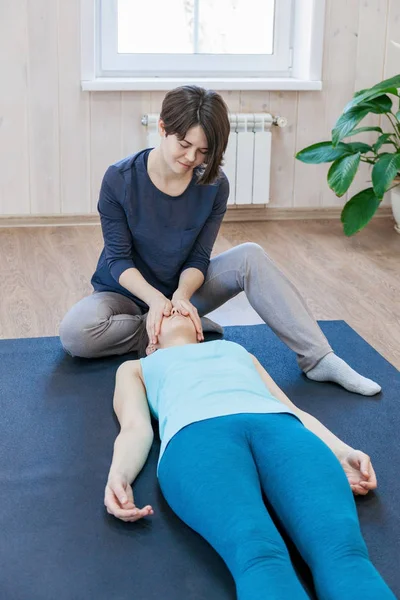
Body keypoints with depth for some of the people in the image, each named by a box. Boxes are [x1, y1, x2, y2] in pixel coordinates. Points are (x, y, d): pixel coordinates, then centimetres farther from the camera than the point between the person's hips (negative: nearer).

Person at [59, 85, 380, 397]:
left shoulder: (215, 186, -13)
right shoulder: (119, 179, -20)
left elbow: (198, 259, -9)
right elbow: (119, 259, -17)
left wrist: (181, 295, -31)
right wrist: (155, 299, -35)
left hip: (180, 290, 2)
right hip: (127, 293, -2)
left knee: (250, 257, -23)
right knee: (76, 331, -35)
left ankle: (318, 359, -23)